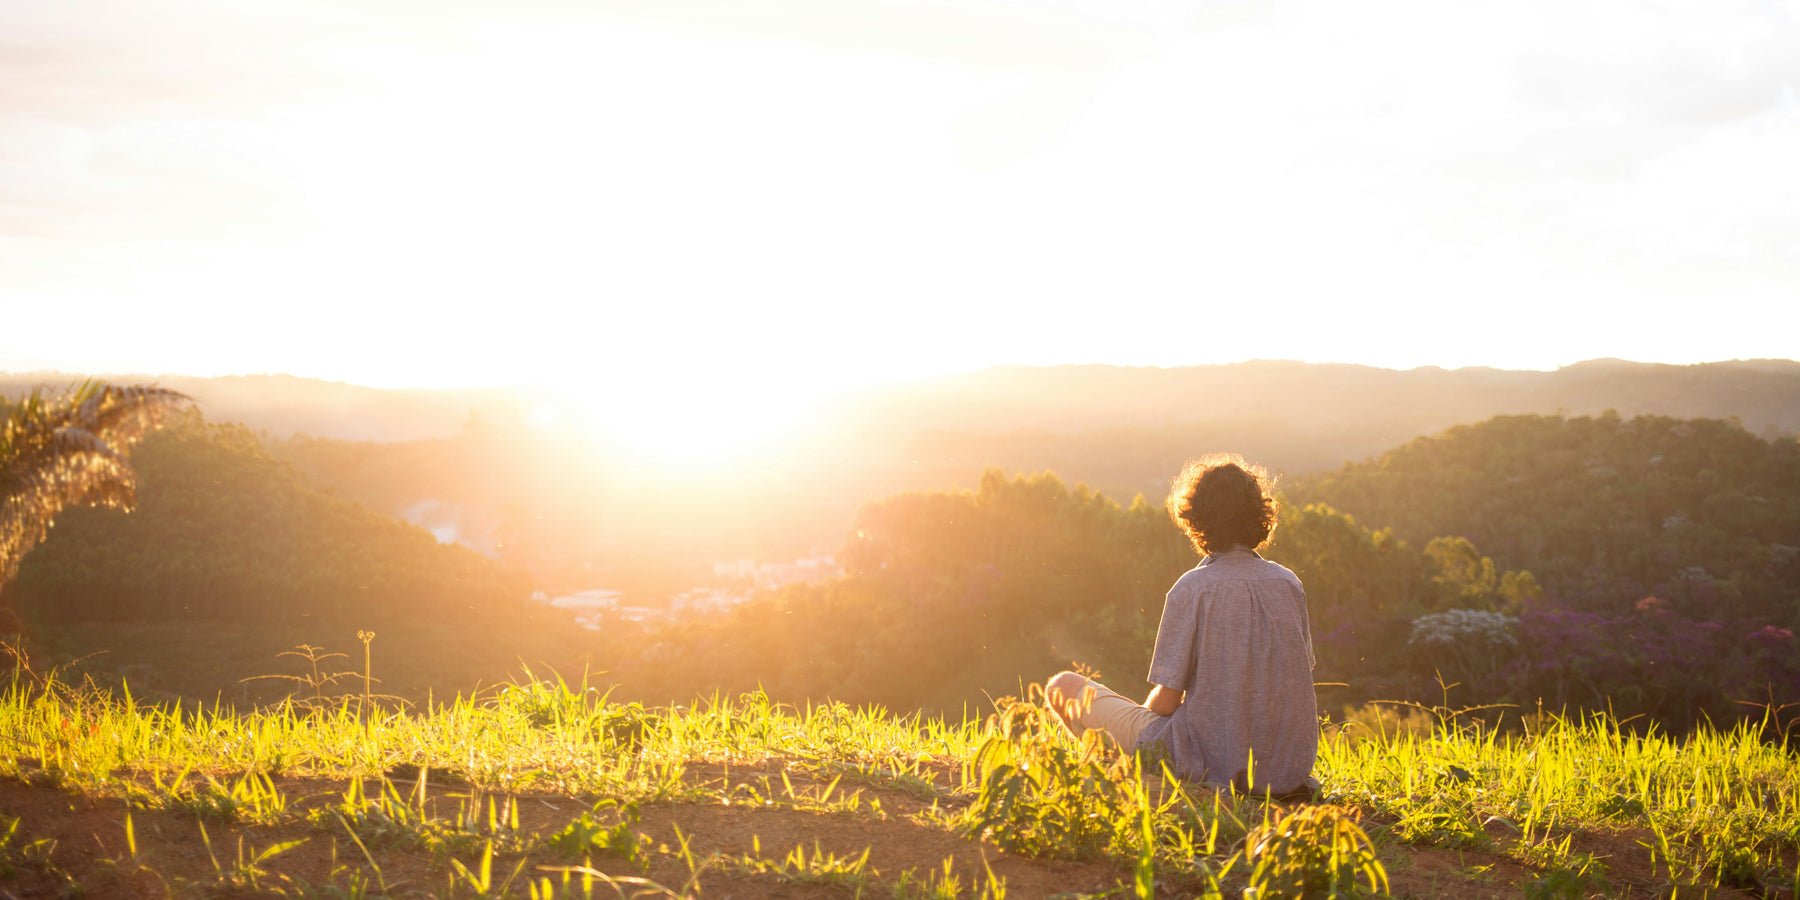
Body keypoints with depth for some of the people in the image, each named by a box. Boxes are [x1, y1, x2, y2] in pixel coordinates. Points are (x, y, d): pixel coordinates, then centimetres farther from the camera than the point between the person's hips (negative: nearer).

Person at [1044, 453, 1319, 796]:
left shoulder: (1193, 588, -15)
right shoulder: (1289, 583, -1)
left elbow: (1165, 701, -12)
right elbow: (1298, 677, 10)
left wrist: (1145, 709, 11)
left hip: (1216, 767, -6)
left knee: (1064, 687, 7)